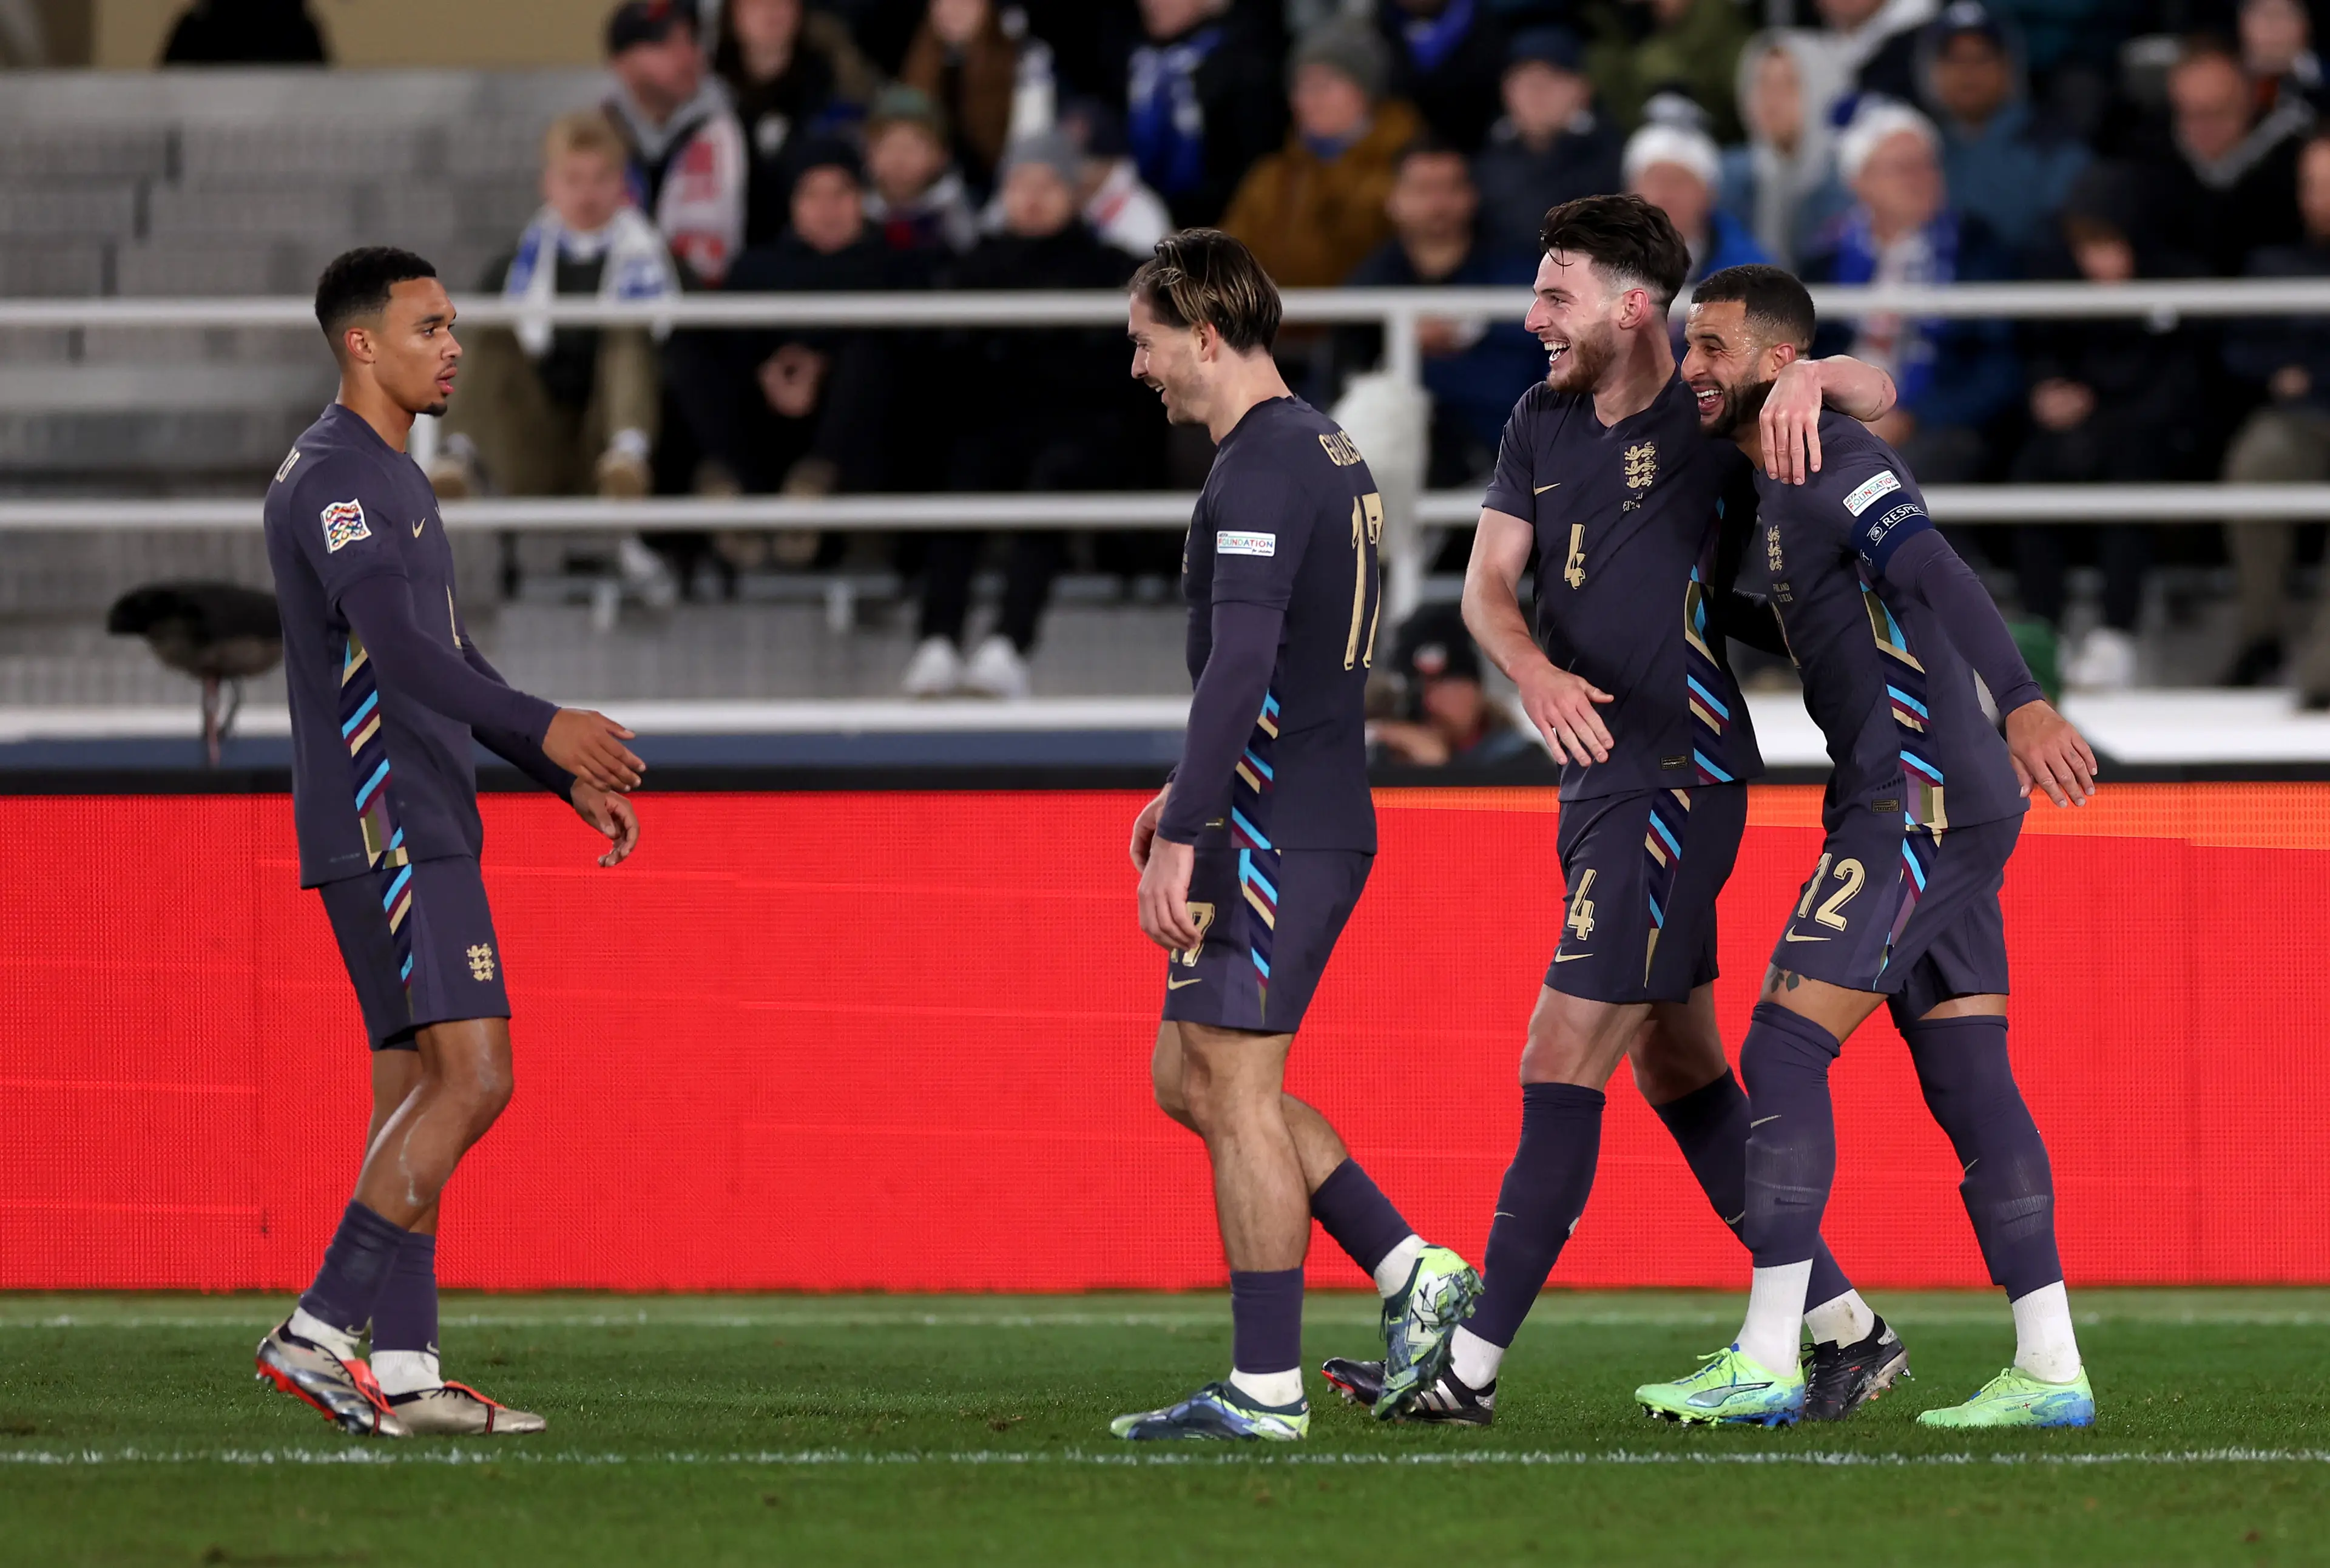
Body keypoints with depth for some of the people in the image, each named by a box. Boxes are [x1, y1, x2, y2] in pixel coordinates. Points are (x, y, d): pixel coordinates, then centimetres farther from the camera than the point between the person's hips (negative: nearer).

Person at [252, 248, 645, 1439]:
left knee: (417, 1090, 7)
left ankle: (402, 1369, 5)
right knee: (470, 1077, -15)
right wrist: (545, 728, -33)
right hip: (385, 830, -10)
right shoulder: (332, 478, -13)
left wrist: (570, 781, 21)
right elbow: (395, 645, -26)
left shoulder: (393, 479, 21)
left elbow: (447, 661, 27)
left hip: (418, 828, 10)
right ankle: (321, 1330, -15)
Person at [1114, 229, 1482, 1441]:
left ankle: (1265, 1388, -5)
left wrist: (1181, 836, -24)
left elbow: (1241, 664, -24)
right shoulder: (1325, 451, 18)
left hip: (1274, 834, -10)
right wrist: (1191, 794, 26)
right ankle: (1415, 1274, 12)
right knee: (1190, 1077, 14)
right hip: (1319, 816, 10)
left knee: (1233, 1088, -7)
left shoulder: (1261, 470, -15)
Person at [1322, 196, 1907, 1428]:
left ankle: (1472, 1367, -9)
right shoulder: (1541, 424, 11)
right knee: (1680, 1073, 13)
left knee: (1561, 1067, -10)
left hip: (1677, 778, -8)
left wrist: (1810, 379, -26)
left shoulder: (1715, 419, -7)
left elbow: (1877, 395, -3)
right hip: (1599, 777, 8)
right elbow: (1487, 583, 4)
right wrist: (1534, 669, -17)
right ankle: (1844, 1328, 21)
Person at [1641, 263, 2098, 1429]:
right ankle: (2049, 1370, 5)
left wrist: (2022, 705, -38)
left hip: (1919, 798, -10)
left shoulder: (1837, 462, -11)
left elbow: (1939, 577, -25)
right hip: (1926, 808, 10)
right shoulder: (1768, 497, 21)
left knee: (1783, 1053, -11)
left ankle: (1765, 1364, -12)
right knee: (1968, 1083, 7)